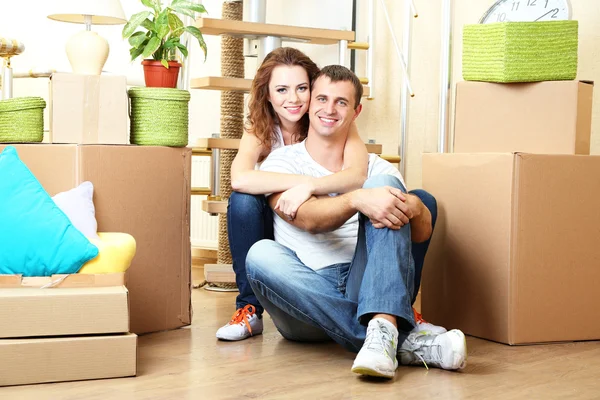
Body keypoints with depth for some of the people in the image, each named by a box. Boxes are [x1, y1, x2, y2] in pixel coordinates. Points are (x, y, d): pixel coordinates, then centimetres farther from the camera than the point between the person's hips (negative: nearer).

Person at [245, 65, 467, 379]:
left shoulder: (376, 168, 17)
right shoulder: (282, 161, 10)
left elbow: (422, 233, 1)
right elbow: (307, 219, -11)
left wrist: (413, 207, -24)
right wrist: (357, 200, -32)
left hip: (371, 289, 1)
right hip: (308, 302, -1)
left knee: (382, 185, -17)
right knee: (261, 254, -31)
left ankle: (383, 327, -41)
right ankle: (404, 342, -35)